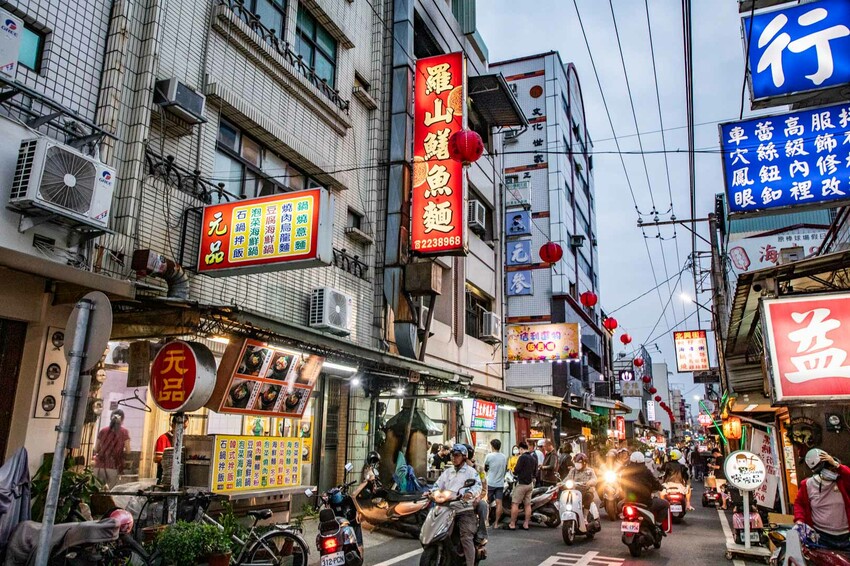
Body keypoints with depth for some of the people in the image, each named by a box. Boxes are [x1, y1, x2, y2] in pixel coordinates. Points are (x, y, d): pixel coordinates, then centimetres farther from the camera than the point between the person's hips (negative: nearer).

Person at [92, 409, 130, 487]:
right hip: (113, 468, -3)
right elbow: (127, 451, -3)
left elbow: (96, 449, 13)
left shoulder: (103, 431, 8)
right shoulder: (124, 432, 0)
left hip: (99, 466, 3)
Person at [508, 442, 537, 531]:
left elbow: (516, 470, -15)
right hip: (530, 483, 8)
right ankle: (526, 524, 12)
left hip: (521, 483, -8)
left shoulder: (522, 457, -14)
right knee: (528, 504, 10)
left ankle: (512, 524, -4)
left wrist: (514, 473, 5)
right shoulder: (533, 458, 9)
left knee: (515, 504, -4)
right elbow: (535, 472, 17)